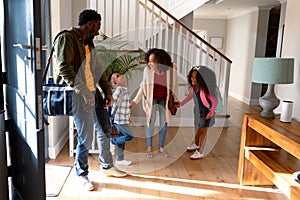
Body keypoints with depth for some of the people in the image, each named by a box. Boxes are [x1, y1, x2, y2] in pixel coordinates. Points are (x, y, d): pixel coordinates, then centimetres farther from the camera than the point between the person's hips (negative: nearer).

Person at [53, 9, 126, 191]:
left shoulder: (88, 43, 16)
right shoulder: (66, 38, -10)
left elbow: (98, 69, 17)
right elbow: (64, 67, -21)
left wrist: (108, 91, 9)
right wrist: (83, 90, -24)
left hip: (94, 92, 9)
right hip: (78, 95, -8)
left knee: (105, 130, 14)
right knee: (86, 137, -3)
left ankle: (108, 166, 32)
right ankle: (82, 174, 20)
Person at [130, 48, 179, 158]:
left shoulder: (171, 69, -19)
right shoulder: (147, 70, -20)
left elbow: (174, 85, -5)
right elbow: (143, 86, -8)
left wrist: (175, 100, 2)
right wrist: (135, 100, -10)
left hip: (164, 99, 1)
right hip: (151, 99, -1)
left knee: (164, 123, 10)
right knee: (151, 122, 7)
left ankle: (161, 147, 27)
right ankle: (149, 147, 24)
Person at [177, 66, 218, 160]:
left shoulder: (205, 89, -29)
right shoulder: (193, 87, -8)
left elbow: (215, 101, -23)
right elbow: (190, 96, 12)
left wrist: (211, 113, -23)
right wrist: (181, 104, 12)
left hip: (206, 111, -6)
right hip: (198, 110, 6)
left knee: (203, 131, 3)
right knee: (197, 128, 23)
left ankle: (200, 152, 12)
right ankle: (196, 144, 46)